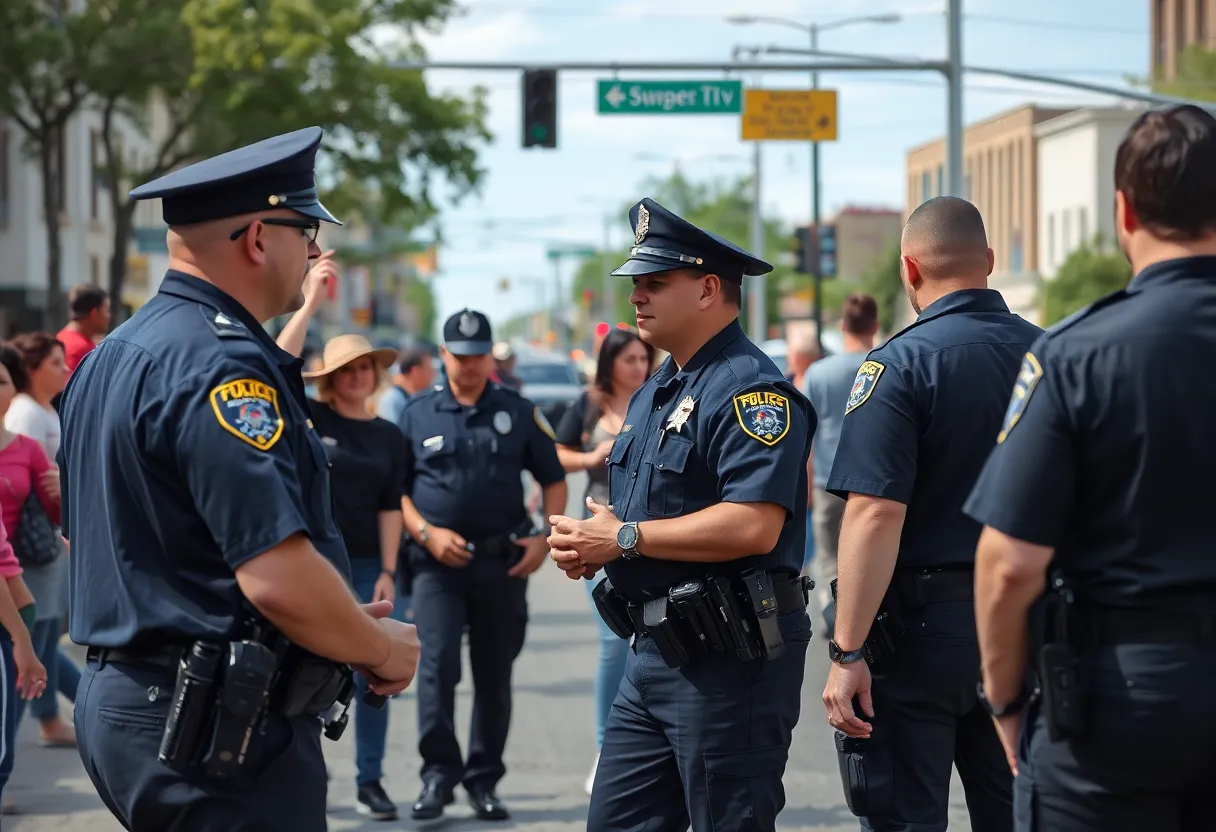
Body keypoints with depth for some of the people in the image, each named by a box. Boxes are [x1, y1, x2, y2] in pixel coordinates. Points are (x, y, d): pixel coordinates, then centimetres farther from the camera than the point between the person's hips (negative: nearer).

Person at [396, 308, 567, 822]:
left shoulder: (519, 413, 6)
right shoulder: (417, 414, 5)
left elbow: (554, 480, 10)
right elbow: (395, 488, 5)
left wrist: (544, 538, -4)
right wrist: (427, 533, -10)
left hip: (504, 564, 1)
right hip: (439, 563, -1)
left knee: (494, 675, 7)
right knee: (437, 667, -13)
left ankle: (483, 781, 17)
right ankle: (438, 775, -6)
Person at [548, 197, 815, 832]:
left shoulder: (750, 388, -15)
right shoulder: (654, 392, 17)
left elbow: (754, 527, -27)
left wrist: (627, 538, -18)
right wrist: (586, 545, 2)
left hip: (728, 660, -10)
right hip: (653, 653, 10)